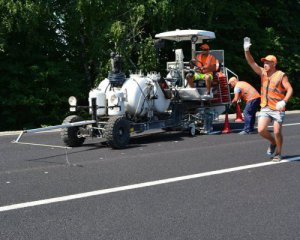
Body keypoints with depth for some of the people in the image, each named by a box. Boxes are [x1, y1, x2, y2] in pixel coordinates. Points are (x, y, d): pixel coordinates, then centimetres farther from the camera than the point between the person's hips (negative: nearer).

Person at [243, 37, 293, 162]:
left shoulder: (281, 75, -7)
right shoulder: (263, 72, 7)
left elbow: (290, 89, -12)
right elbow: (251, 62, -1)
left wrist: (284, 101, -28)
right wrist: (247, 50, -15)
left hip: (277, 109, -4)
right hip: (265, 108, 4)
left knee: (277, 132, -3)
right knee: (261, 130, -6)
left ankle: (278, 153, 17)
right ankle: (273, 143, 23)